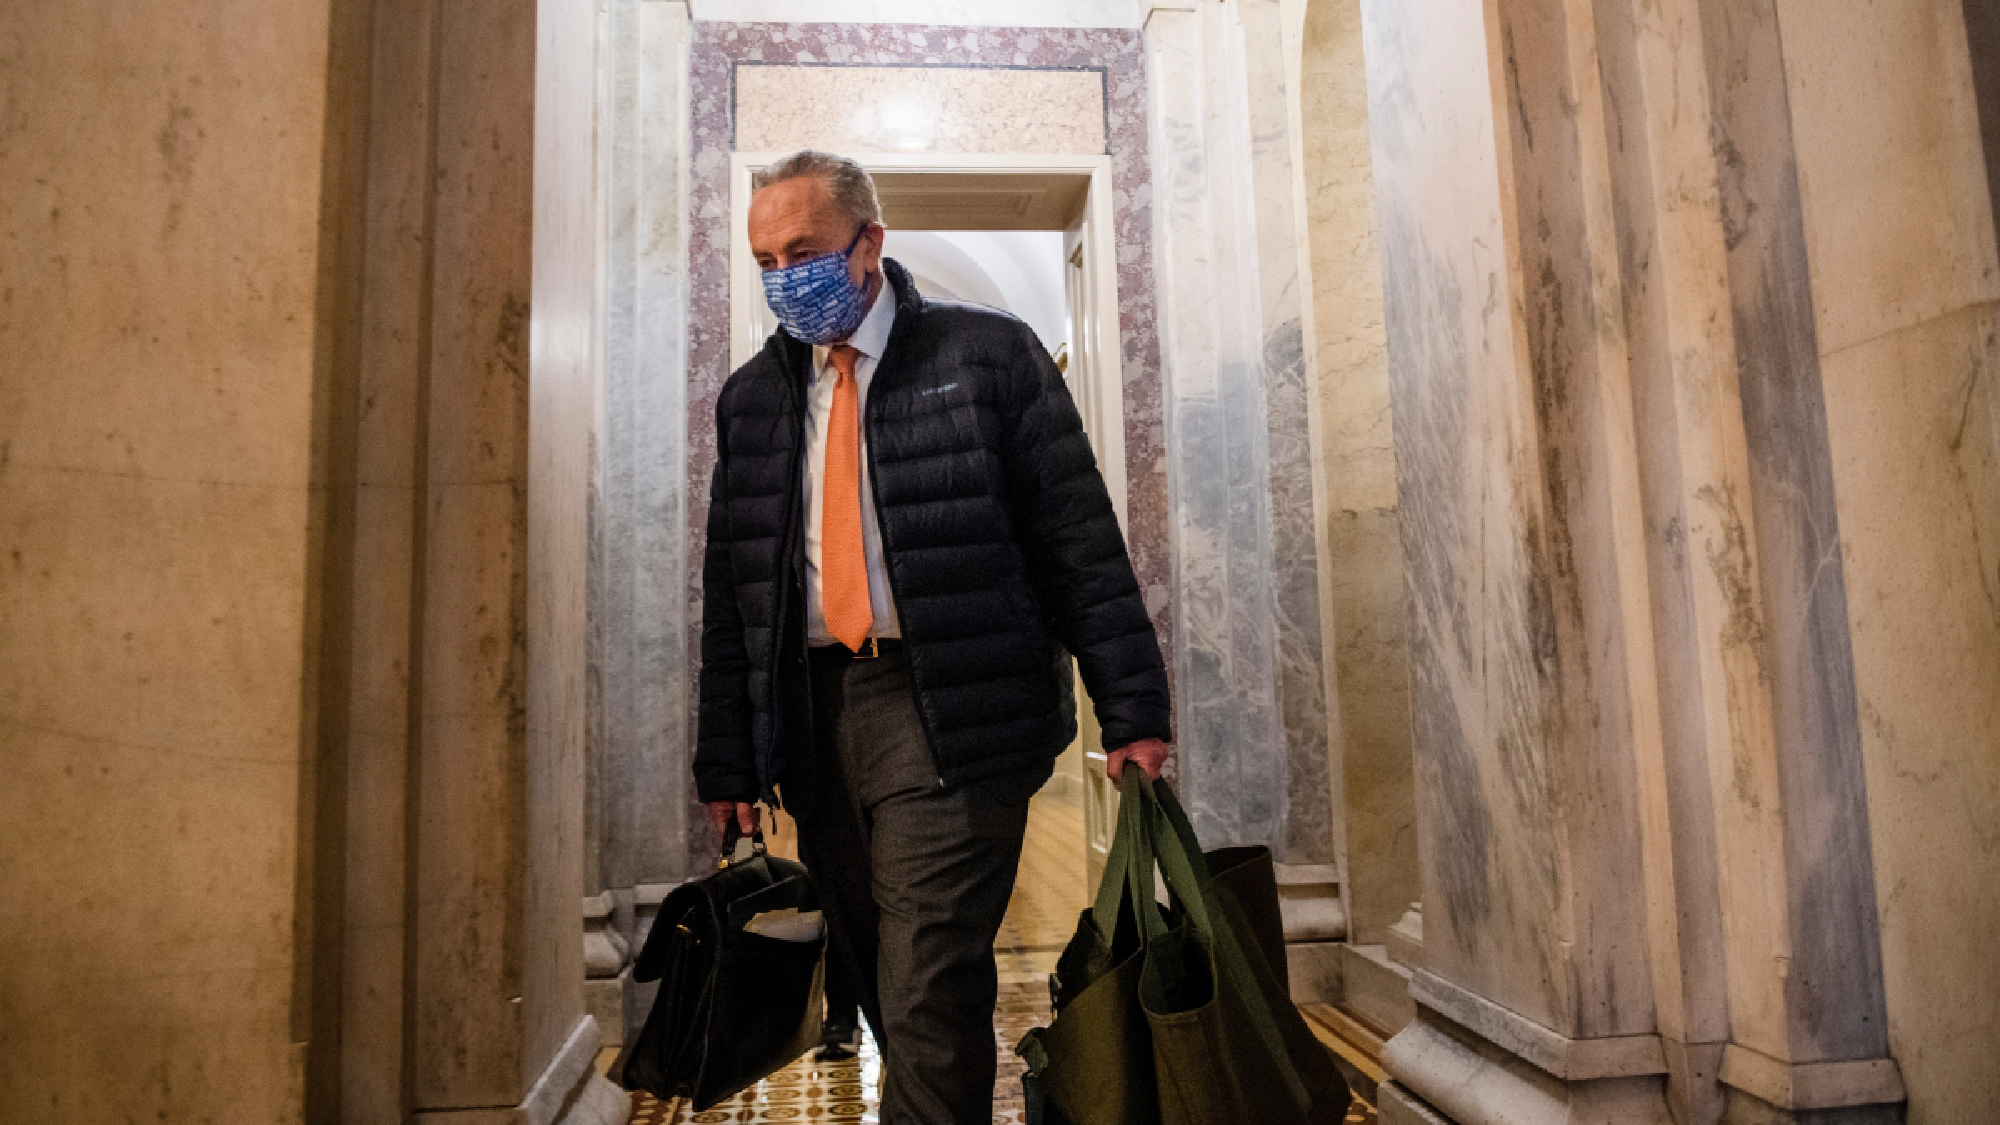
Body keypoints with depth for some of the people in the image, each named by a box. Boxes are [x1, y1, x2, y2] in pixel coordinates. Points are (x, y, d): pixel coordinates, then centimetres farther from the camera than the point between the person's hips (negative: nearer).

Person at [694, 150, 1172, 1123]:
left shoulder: (988, 355, 2)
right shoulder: (751, 399, 14)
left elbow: (1083, 542, -2)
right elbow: (728, 592, 13)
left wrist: (1133, 711, -6)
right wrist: (727, 761, 8)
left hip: (953, 710, -4)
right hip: (815, 717, 5)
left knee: (928, 993, -9)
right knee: (876, 981, 12)